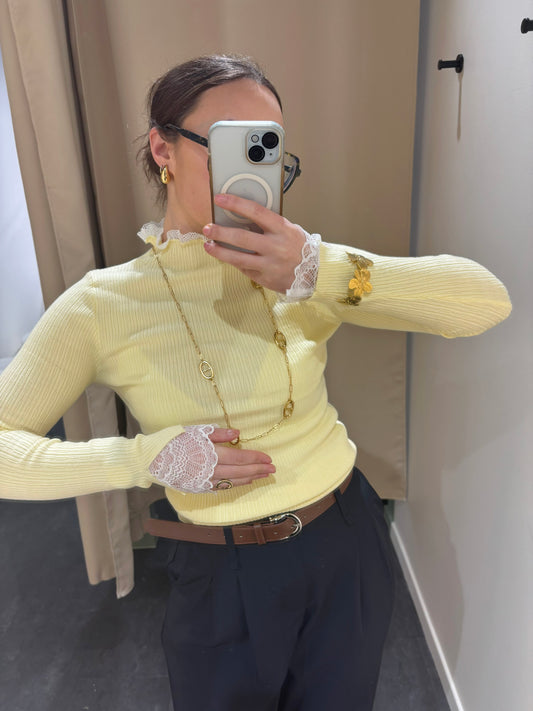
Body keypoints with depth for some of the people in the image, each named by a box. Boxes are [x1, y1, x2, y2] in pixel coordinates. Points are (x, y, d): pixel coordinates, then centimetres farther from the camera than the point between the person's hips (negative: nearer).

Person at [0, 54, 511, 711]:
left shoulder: (305, 271, -10)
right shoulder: (102, 305, -14)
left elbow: (489, 302, -17)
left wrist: (330, 270, -31)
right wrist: (144, 458, -23)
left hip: (348, 542, 3)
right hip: (222, 580, -1)